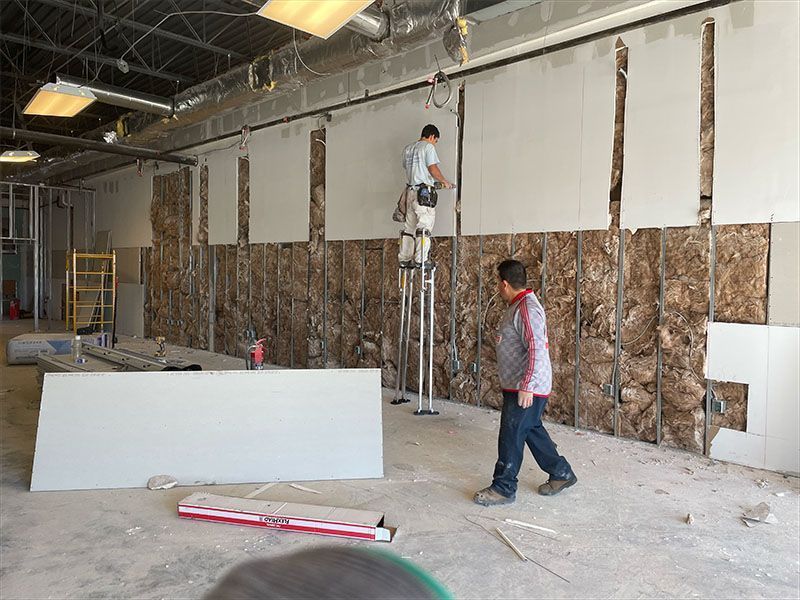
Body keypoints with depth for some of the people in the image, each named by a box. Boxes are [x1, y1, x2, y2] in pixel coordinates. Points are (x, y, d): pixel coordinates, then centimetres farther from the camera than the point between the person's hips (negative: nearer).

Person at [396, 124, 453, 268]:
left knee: (409, 227, 8)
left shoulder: (407, 149, 19)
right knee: (424, 226, -6)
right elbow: (433, 169, -11)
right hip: (423, 192, -7)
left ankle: (405, 259, 8)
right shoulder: (428, 146, -2)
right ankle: (421, 259, -10)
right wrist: (444, 181, 4)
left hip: (409, 190, 7)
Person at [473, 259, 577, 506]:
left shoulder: (527, 309, -20)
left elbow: (537, 350, -28)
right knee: (532, 430, 18)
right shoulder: (518, 305, 13)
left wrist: (526, 387, -30)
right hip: (518, 386, 10)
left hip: (527, 389, -10)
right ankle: (561, 473, 32)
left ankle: (504, 488, 10)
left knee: (511, 436, -2)